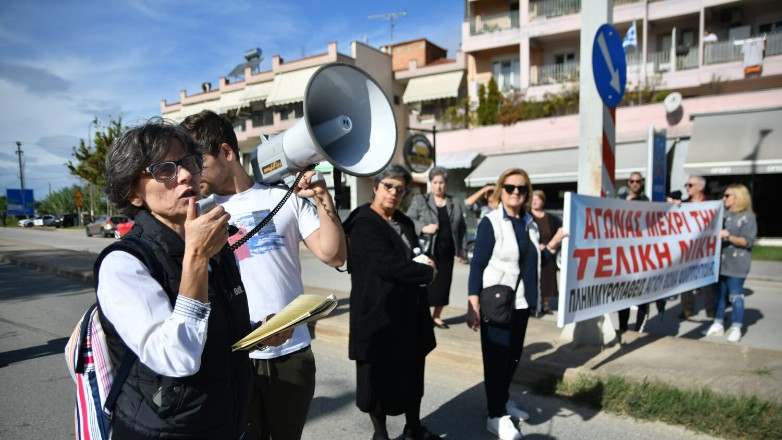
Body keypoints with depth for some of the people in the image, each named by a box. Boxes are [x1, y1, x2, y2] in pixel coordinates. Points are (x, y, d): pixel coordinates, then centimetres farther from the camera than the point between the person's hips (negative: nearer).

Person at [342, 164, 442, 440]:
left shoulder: (404, 223, 13)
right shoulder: (363, 224, -15)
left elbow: (417, 255, 19)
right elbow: (389, 266, -24)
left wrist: (426, 263, -6)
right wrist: (427, 273, -12)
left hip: (409, 312, 8)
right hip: (379, 312, -8)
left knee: (412, 372, 18)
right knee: (380, 375, 8)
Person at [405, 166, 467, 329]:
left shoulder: (455, 203, 11)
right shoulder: (419, 200, 1)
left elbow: (462, 227, 14)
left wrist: (461, 248, 9)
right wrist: (423, 228, -18)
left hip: (447, 252, 4)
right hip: (427, 250, -4)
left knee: (443, 284, 7)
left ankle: (437, 316, 21)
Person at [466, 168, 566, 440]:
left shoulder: (529, 224, 8)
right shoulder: (490, 222, -10)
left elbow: (534, 263, 12)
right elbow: (477, 264, -14)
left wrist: (555, 242, 1)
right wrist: (473, 306, -20)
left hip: (521, 303, 7)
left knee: (514, 355, 17)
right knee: (496, 358, 2)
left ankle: (503, 400, 37)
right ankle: (496, 416, 15)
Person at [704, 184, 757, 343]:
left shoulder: (748, 217, -4)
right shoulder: (723, 214, 12)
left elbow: (747, 241, -9)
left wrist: (729, 237, -21)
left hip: (736, 265, -5)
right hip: (720, 261, 6)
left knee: (735, 296, -2)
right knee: (719, 294, 10)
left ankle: (736, 328, 7)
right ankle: (718, 324, 19)